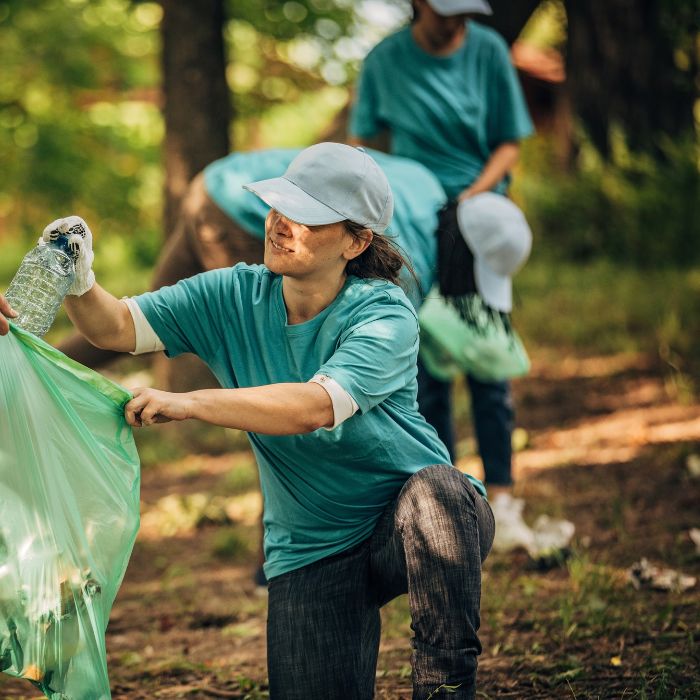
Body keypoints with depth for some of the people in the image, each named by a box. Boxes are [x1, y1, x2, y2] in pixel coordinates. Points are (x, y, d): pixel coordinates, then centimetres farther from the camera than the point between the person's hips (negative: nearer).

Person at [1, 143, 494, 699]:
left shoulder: (384, 316, -19)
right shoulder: (234, 298, -3)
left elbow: (315, 406, -34)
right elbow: (117, 327, -9)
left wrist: (188, 403, -38)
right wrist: (74, 282, -31)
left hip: (414, 527, -3)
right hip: (312, 552, 3)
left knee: (433, 490, -38)